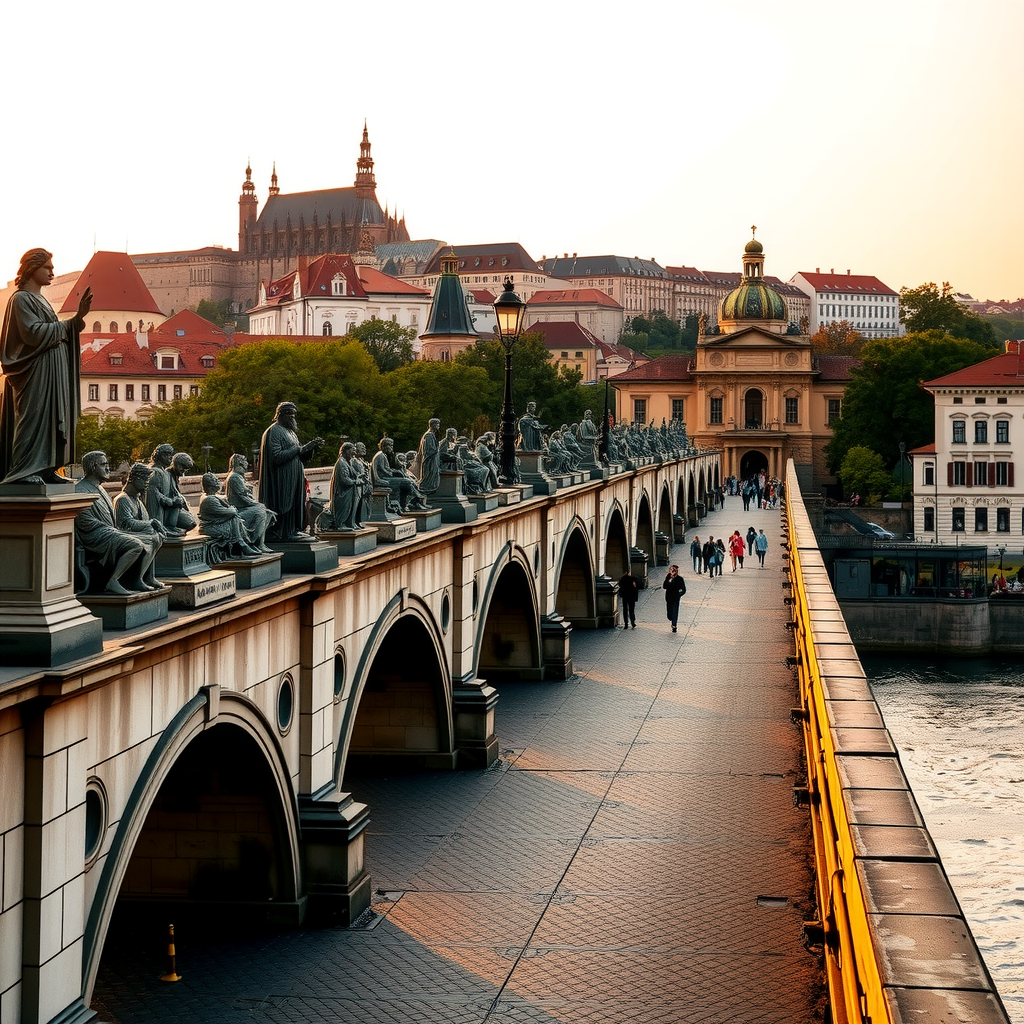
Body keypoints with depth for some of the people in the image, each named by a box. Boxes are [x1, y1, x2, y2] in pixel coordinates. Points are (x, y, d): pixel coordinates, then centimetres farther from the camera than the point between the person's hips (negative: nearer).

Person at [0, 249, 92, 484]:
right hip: (34, 370, -9)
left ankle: (46, 470, 7)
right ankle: (24, 471, -14)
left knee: (50, 418, 6)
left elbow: (57, 333, 18)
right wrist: (63, 327, -6)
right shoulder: (21, 299, -8)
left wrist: (78, 317, 3)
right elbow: (34, 333, -19)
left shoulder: (40, 300, 21)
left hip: (52, 372, 9)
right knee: (33, 417, -13)